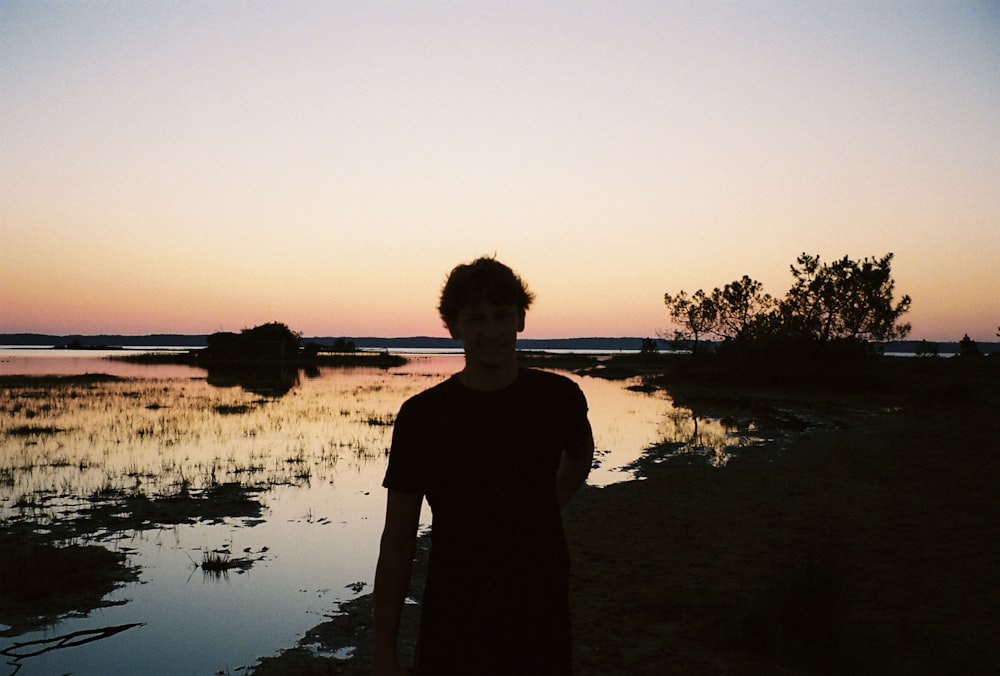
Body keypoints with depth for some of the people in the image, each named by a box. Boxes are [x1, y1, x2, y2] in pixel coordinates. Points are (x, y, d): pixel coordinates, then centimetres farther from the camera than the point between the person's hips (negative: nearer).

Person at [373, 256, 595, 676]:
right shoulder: (421, 416, -8)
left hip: (542, 629, 2)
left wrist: (542, 514, 8)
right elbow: (397, 543, -5)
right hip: (450, 636, -1)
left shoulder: (558, 398, -4)